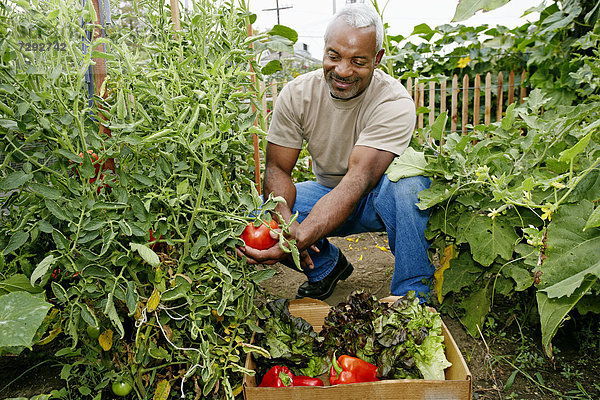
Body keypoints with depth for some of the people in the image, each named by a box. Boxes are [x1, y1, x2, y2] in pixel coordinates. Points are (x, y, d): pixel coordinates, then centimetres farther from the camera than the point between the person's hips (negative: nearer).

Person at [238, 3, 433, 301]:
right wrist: (286, 223, -33)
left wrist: (299, 239, -50)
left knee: (409, 184, -38)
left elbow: (359, 180, -36)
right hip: (327, 193, 4)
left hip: (379, 198, -3)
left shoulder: (395, 103, -25)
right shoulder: (296, 94, -12)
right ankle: (328, 265, 8)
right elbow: (277, 168, -12)